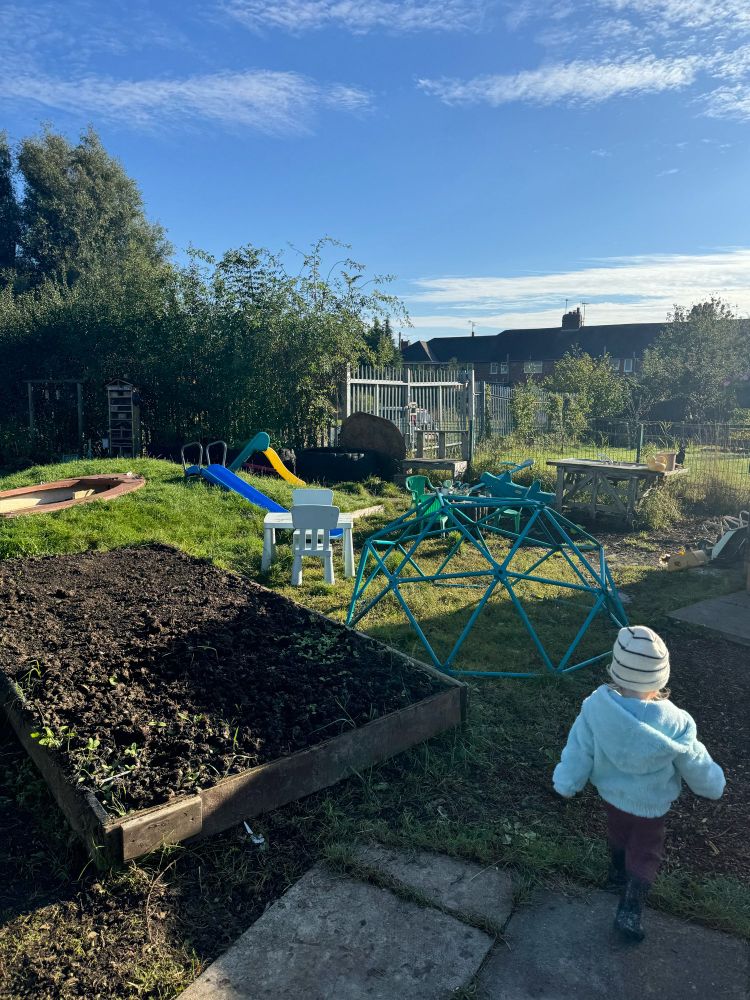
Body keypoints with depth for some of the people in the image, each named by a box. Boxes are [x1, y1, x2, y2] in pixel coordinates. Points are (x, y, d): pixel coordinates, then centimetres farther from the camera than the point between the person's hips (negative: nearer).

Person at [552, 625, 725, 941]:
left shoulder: (597, 707, -32)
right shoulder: (674, 723, -35)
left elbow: (578, 751, -16)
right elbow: (696, 765, -15)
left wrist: (566, 783, 3)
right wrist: (714, 785, 9)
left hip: (610, 792, 3)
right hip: (651, 803, -3)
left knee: (618, 834, 32)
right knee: (646, 853, 23)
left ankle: (618, 873, 57)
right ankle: (630, 909, 22)